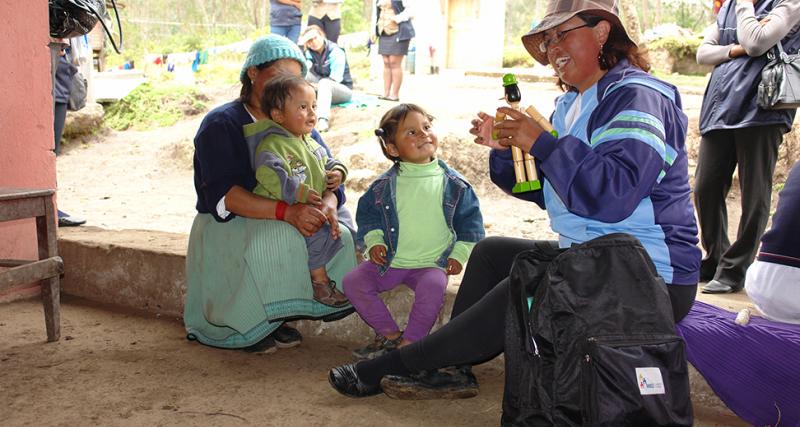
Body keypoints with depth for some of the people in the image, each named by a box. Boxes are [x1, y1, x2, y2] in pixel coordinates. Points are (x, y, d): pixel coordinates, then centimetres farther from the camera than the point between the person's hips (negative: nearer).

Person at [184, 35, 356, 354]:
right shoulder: (221, 124, -9)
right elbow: (223, 195, -23)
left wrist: (326, 206, -25)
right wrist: (286, 212, -36)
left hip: (289, 223, 6)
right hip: (229, 228, -5)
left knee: (339, 235, -20)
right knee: (275, 238, -35)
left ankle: (276, 316, -7)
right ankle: (249, 327, -12)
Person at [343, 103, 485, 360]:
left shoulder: (454, 184, 0)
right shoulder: (384, 185, 0)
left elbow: (470, 219, 7)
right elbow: (367, 213, 13)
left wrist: (459, 254, 0)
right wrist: (373, 240, -3)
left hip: (433, 264, -2)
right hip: (390, 262, 2)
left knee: (433, 286, -33)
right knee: (353, 282, -14)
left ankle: (409, 342, -15)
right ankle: (389, 334, -1)